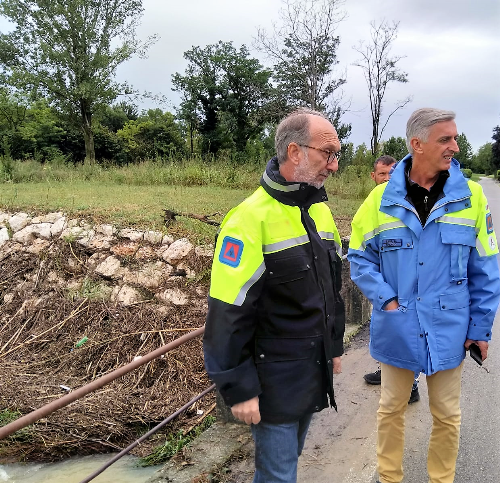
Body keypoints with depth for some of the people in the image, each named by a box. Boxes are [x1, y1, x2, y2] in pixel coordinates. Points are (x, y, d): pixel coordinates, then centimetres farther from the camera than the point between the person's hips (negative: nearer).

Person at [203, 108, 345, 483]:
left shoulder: (321, 210, 5)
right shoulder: (252, 219, -21)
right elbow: (228, 316, -21)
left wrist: (335, 346, 19)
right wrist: (239, 389, -17)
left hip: (315, 373, 7)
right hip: (275, 381, -7)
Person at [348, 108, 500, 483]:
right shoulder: (382, 199, -6)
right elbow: (360, 257, 0)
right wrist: (386, 300, -11)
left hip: (449, 331, 0)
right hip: (397, 329, 0)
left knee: (447, 415, 15)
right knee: (391, 408, 16)